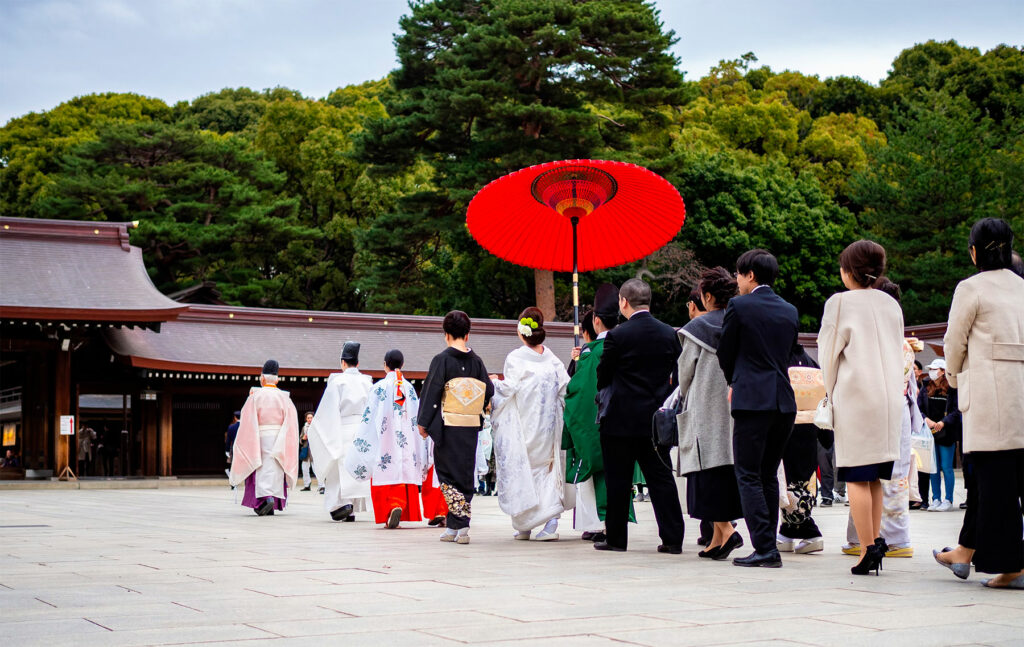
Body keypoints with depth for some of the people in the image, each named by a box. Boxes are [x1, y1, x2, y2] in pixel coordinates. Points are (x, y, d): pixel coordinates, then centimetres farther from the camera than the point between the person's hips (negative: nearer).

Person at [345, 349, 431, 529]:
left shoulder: (379, 387, -3)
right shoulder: (410, 388, 7)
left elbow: (369, 416, -4)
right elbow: (417, 417, 9)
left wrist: (359, 439, 3)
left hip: (386, 440, -3)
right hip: (406, 441, 3)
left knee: (386, 474, -3)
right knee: (405, 473, 6)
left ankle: (392, 507, -22)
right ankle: (402, 509, -1)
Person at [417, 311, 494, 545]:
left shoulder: (442, 360, -7)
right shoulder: (476, 361, 5)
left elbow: (431, 392, -8)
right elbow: (489, 391, 6)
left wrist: (423, 422, -2)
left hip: (448, 426, -4)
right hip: (470, 427, 4)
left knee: (448, 474, 1)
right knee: (465, 474, 10)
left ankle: (460, 524, -11)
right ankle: (453, 527, 10)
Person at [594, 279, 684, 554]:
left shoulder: (617, 336, -12)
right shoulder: (670, 334, 1)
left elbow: (603, 376, -3)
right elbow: (676, 374, 7)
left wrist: (604, 397, 17)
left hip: (621, 418, -4)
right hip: (656, 418, 4)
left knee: (618, 480, 4)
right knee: (662, 479, 8)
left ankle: (616, 538, 9)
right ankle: (672, 538, 5)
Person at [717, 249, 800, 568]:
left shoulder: (739, 306, -4)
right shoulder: (790, 311, 13)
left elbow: (724, 354, 4)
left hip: (752, 400, -6)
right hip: (784, 401, 6)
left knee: (748, 476, -4)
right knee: (769, 476, 14)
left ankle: (765, 548, -11)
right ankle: (768, 546, 15)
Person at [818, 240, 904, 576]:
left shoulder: (841, 303, -5)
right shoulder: (891, 304, 11)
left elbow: (829, 353, -1)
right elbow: (898, 352, 16)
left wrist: (832, 393, 11)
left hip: (856, 396, -6)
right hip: (890, 396, 6)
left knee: (857, 476, -3)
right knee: (874, 477, 13)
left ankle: (868, 548, -7)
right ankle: (876, 540, 12)